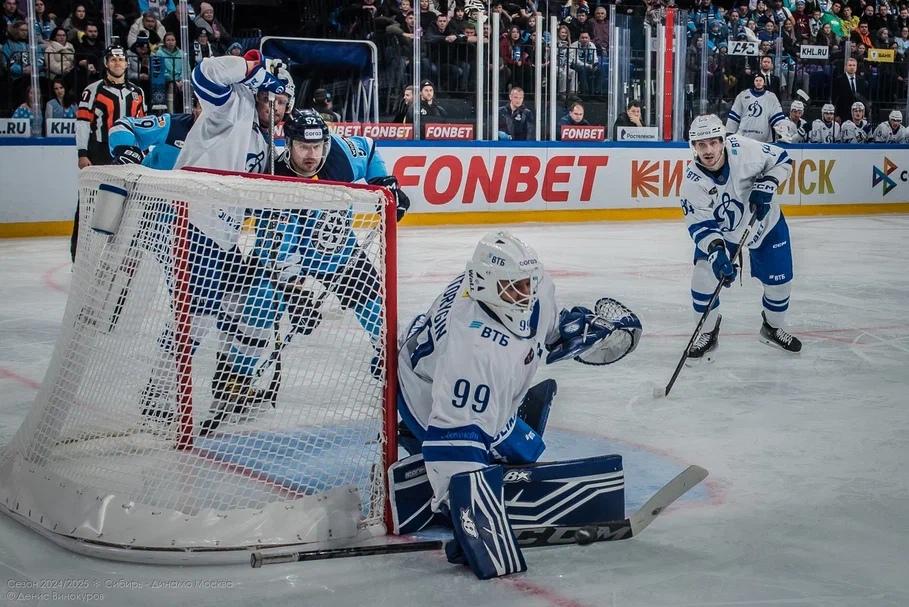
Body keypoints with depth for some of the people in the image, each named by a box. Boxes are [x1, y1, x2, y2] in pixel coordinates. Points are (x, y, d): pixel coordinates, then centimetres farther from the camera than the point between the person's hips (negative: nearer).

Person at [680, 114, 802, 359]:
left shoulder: (743, 148, -29)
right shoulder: (693, 183, -27)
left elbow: (781, 159, -13)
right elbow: (701, 226, -26)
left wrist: (766, 185, -28)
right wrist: (716, 252, -42)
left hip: (766, 223, 1)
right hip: (719, 231, -1)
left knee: (780, 281, 5)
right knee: (704, 277, -15)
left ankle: (773, 328, 35)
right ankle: (708, 332, 8)